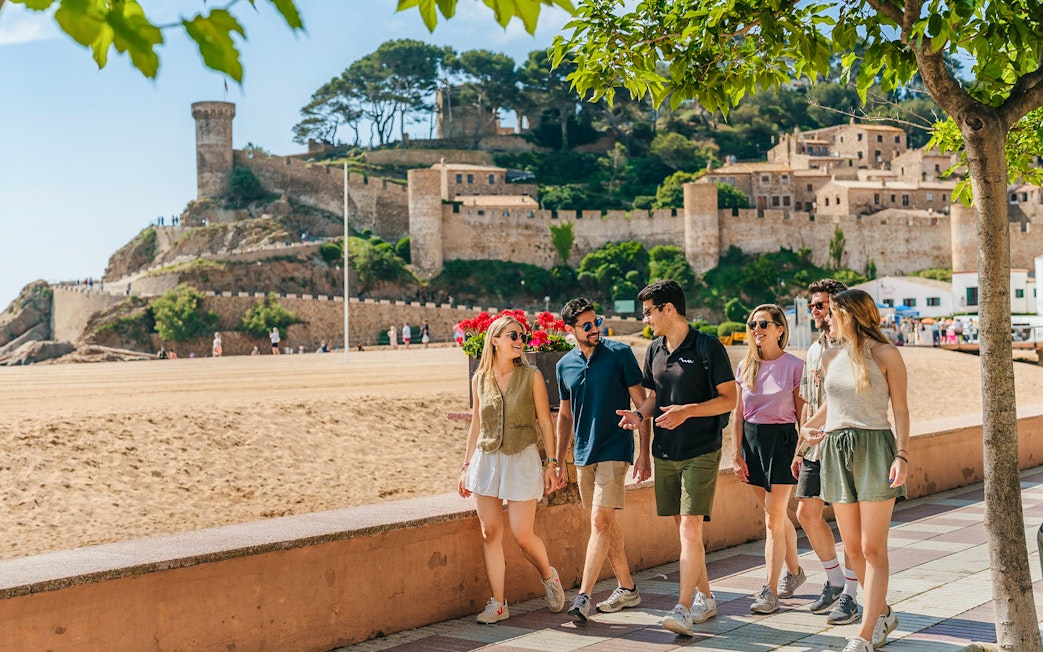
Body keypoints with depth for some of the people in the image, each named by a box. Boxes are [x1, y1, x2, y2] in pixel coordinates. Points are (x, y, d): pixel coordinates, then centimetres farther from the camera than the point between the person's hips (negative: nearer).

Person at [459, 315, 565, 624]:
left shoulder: (531, 377, -2)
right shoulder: (479, 380, 6)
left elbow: (545, 423, 0)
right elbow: (476, 426, 13)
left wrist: (552, 464, -4)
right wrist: (466, 466, 12)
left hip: (521, 460, -3)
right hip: (486, 460, 3)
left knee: (523, 535, -5)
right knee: (490, 534, 0)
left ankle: (549, 576, 26)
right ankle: (498, 604, 9)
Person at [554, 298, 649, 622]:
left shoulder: (620, 354, -5)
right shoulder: (565, 365, 8)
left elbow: (641, 404, -3)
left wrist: (645, 453, -8)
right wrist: (559, 461, 16)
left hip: (614, 451, -5)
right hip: (584, 455, 5)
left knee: (601, 521, -15)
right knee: (607, 525, 11)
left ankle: (584, 596, -17)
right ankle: (627, 589, 24)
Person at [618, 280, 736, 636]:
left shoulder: (708, 347, -9)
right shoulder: (655, 350, 11)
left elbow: (729, 398, -9)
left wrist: (687, 411, -21)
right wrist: (640, 414, -2)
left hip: (700, 452, -7)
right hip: (665, 452, 7)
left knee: (690, 528, -12)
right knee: (683, 529, 11)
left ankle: (683, 609, -12)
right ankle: (705, 598, 24)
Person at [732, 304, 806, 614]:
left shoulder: (794, 366, -7)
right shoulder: (746, 366, 6)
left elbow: (802, 415, -5)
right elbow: (738, 415, 8)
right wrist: (737, 453, 3)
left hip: (782, 440, -5)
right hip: (752, 440, 5)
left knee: (773, 519, -7)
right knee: (776, 515, 16)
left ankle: (771, 591, -3)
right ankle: (794, 571, 36)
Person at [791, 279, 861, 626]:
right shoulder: (814, 350, 15)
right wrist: (800, 447, 19)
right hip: (815, 445, 8)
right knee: (807, 512, 10)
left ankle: (849, 596, 9)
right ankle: (834, 581, 26)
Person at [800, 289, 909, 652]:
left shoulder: (885, 354, -2)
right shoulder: (831, 357, 13)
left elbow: (900, 409, -4)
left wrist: (902, 455, -13)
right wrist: (808, 427, 14)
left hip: (875, 448, -6)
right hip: (836, 451, 6)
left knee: (873, 548, -7)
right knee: (852, 547, 7)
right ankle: (883, 614, 26)